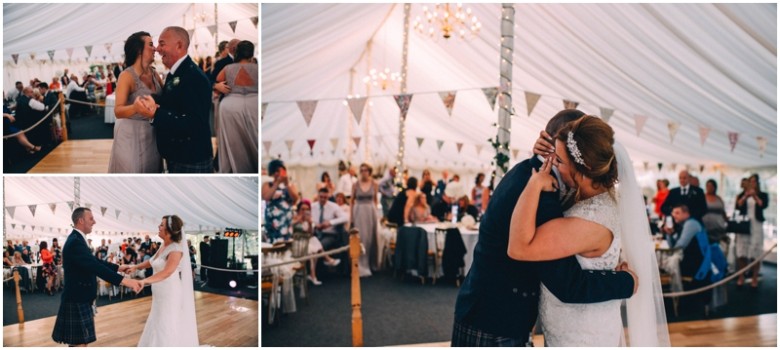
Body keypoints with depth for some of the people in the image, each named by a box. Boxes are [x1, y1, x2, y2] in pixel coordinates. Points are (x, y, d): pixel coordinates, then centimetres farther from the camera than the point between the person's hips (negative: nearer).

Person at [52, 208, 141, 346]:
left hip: (78, 298, 11)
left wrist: (118, 267, 16)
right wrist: (124, 280, -36)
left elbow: (94, 262, 19)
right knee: (80, 342, -5)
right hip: (77, 300, -11)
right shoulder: (75, 241, -23)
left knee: (77, 341, 19)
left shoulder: (76, 239, 11)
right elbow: (95, 267, -33)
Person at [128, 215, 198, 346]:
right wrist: (136, 267, 5)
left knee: (167, 329, -2)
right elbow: (152, 262, 20)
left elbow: (167, 272, -33)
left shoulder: (176, 249, -20)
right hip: (161, 294, 9)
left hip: (171, 295, -9)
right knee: (158, 326, 16)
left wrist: (144, 281, -43)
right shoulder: (163, 246, 7)